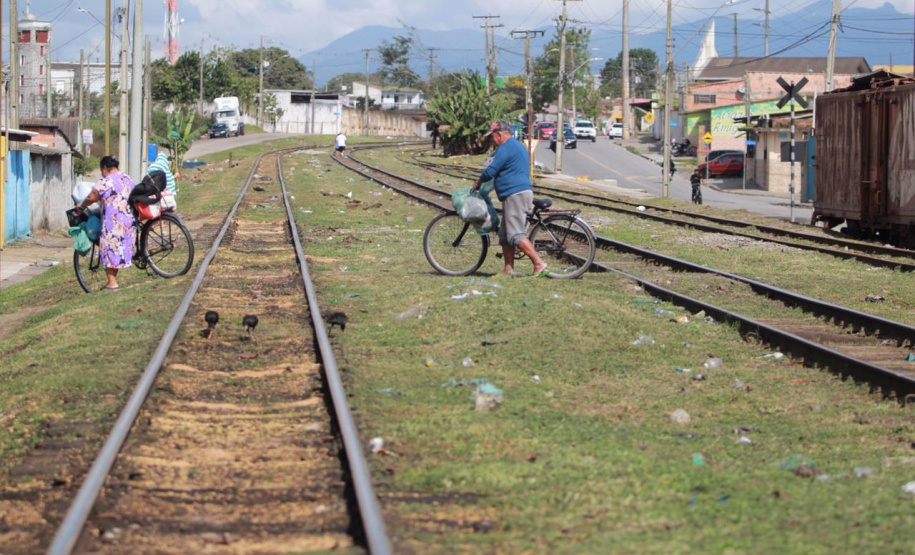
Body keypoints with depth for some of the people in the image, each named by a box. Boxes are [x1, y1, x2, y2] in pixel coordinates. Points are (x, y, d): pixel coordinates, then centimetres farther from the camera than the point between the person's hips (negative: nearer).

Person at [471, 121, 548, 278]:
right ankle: (508, 269, 12)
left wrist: (478, 183, 4)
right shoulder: (518, 145, 22)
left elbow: (490, 172, -14)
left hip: (515, 195, -11)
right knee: (505, 235, 12)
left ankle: (539, 264, -19)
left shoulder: (506, 148, -11)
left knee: (516, 235, -14)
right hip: (522, 192, 11)